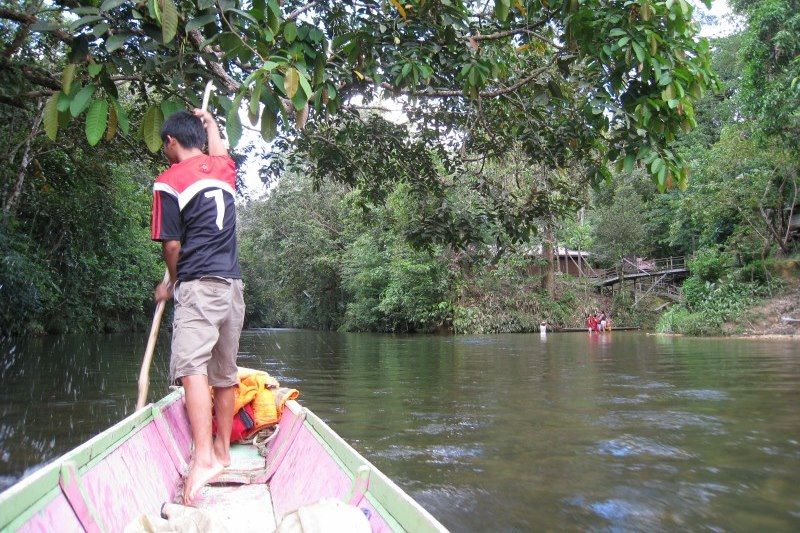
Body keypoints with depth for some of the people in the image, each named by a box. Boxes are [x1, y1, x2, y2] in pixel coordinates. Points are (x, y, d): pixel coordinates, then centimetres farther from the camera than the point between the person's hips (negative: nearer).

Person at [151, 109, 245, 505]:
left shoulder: (168, 182, -3)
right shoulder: (223, 168, 13)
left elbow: (173, 245, -3)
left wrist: (171, 283, 13)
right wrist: (209, 121, 52)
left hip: (199, 285, -7)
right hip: (233, 283, 7)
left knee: (192, 367, -17)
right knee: (225, 373, 13)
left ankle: (204, 457, -31)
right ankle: (222, 450, 25)